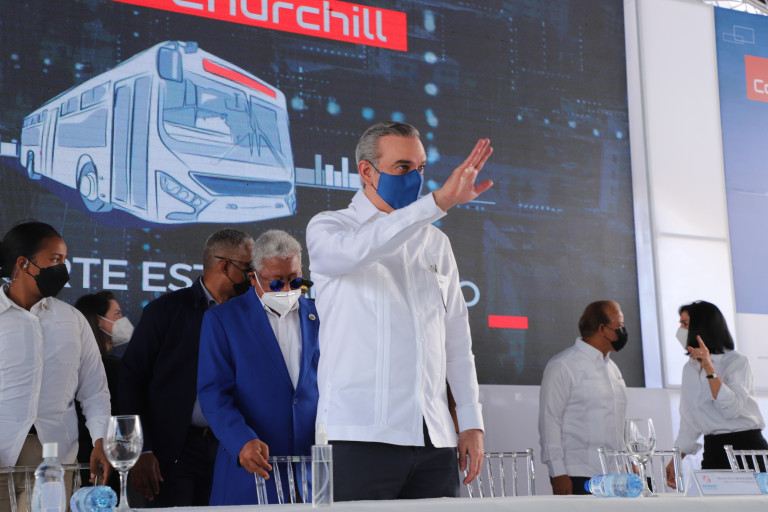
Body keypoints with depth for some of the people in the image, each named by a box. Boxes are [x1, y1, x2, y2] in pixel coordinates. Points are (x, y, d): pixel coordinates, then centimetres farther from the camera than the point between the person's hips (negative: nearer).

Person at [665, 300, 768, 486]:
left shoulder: (737, 361, -6)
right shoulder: (689, 368, 13)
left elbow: (732, 409, -22)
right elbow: (689, 422, 18)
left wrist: (709, 369, -23)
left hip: (746, 447, -5)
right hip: (713, 450, 5)